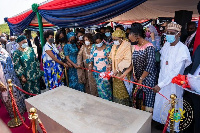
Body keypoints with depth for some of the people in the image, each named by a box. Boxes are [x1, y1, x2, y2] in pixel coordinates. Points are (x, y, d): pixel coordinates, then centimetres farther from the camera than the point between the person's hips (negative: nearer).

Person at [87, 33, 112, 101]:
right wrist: (90, 64, -4)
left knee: (105, 86, -4)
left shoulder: (107, 47, -3)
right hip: (96, 71, 4)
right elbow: (91, 57, 13)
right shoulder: (93, 47, 8)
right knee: (99, 86, 8)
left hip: (105, 71, -3)